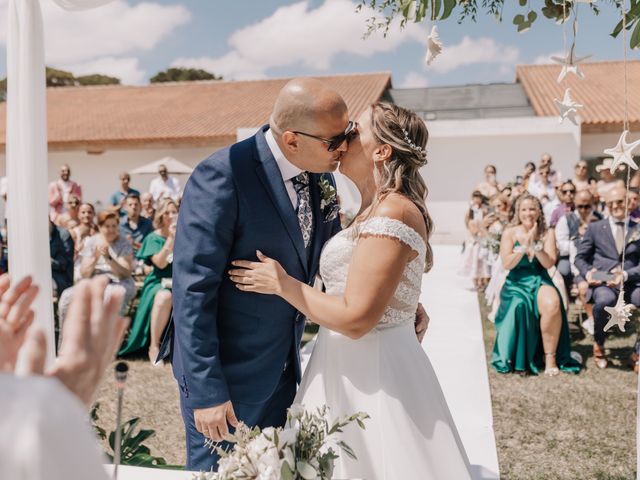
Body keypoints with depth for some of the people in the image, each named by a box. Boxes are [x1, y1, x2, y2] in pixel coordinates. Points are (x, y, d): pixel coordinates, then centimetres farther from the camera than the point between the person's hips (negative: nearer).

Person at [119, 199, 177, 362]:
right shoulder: (154, 237, 5)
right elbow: (160, 263, -11)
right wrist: (171, 238, -16)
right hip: (160, 282, -2)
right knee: (164, 297, -38)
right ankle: (154, 347, -25)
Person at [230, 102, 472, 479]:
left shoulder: (392, 213, -21)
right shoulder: (384, 209, 11)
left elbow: (355, 318, -24)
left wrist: (282, 284, -15)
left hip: (369, 375, -9)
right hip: (361, 367, 9)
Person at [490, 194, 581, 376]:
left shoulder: (547, 233, 4)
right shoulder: (510, 233, 0)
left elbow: (549, 263, -5)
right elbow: (507, 264, -8)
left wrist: (535, 245, -18)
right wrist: (525, 245, -17)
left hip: (540, 281, 1)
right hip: (516, 283, -1)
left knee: (553, 304, -32)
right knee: (520, 306, -33)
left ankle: (550, 356, -16)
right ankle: (519, 359, -13)